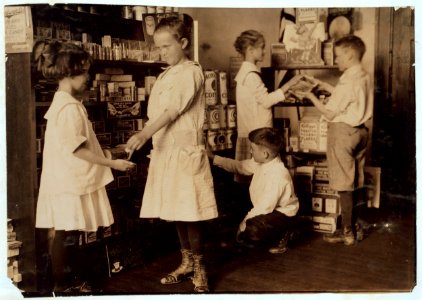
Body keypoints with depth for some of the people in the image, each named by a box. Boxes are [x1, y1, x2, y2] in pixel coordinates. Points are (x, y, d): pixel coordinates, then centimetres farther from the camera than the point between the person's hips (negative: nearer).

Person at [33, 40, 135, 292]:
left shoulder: (63, 102, 14)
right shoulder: (70, 107, -19)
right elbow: (77, 149, -20)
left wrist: (105, 161, 19)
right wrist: (112, 163, -17)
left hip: (69, 180, 10)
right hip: (70, 182, -10)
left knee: (65, 233, 15)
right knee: (65, 234, 0)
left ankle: (66, 281, 24)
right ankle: (62, 285, 10)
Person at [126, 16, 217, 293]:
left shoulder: (191, 72, -10)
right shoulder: (165, 76, 16)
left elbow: (173, 109, -22)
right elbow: (159, 112, 15)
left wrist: (144, 134, -33)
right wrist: (148, 139, 9)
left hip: (186, 151, -8)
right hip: (165, 152, 8)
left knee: (190, 211, -5)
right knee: (175, 210, 13)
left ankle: (200, 269, 7)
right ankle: (187, 262, 26)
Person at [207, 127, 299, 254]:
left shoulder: (278, 175, -32)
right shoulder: (261, 163, -6)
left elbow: (266, 207, -30)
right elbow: (239, 166, 8)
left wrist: (246, 220, -19)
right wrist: (214, 158, 4)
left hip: (282, 215, -9)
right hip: (265, 210, 9)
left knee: (252, 232, -32)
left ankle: (282, 235, -4)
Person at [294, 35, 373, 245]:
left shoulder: (348, 80, -20)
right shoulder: (364, 77, 6)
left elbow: (329, 113, -16)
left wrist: (310, 96, -5)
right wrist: (324, 86, 20)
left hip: (343, 131, -9)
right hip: (359, 131, 9)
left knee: (344, 184, 0)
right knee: (353, 182, 16)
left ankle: (347, 232, 7)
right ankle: (354, 226, 24)